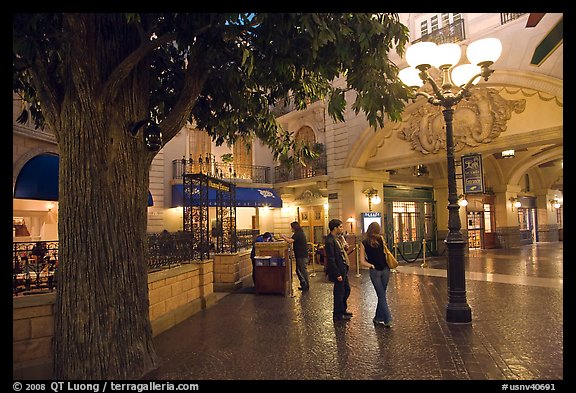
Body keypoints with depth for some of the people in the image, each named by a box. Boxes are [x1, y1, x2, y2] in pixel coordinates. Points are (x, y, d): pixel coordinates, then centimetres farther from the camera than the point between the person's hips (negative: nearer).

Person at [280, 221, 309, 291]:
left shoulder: (298, 234, -17)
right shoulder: (300, 233, 15)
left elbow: (290, 241, -23)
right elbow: (292, 239, 24)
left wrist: (283, 237, -10)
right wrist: (286, 236, 16)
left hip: (302, 256, -10)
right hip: (300, 255, 10)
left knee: (303, 270, -3)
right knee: (298, 270, 16)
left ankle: (306, 286, 5)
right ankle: (303, 284, 23)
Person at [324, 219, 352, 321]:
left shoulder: (335, 239, 10)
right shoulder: (329, 241, -22)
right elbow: (331, 260, -23)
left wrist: (344, 249, 4)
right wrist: (337, 274, -21)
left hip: (343, 270, 10)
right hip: (338, 271, -10)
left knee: (346, 289, 20)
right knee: (339, 292, 3)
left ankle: (343, 310, 37)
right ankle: (338, 315, 19)